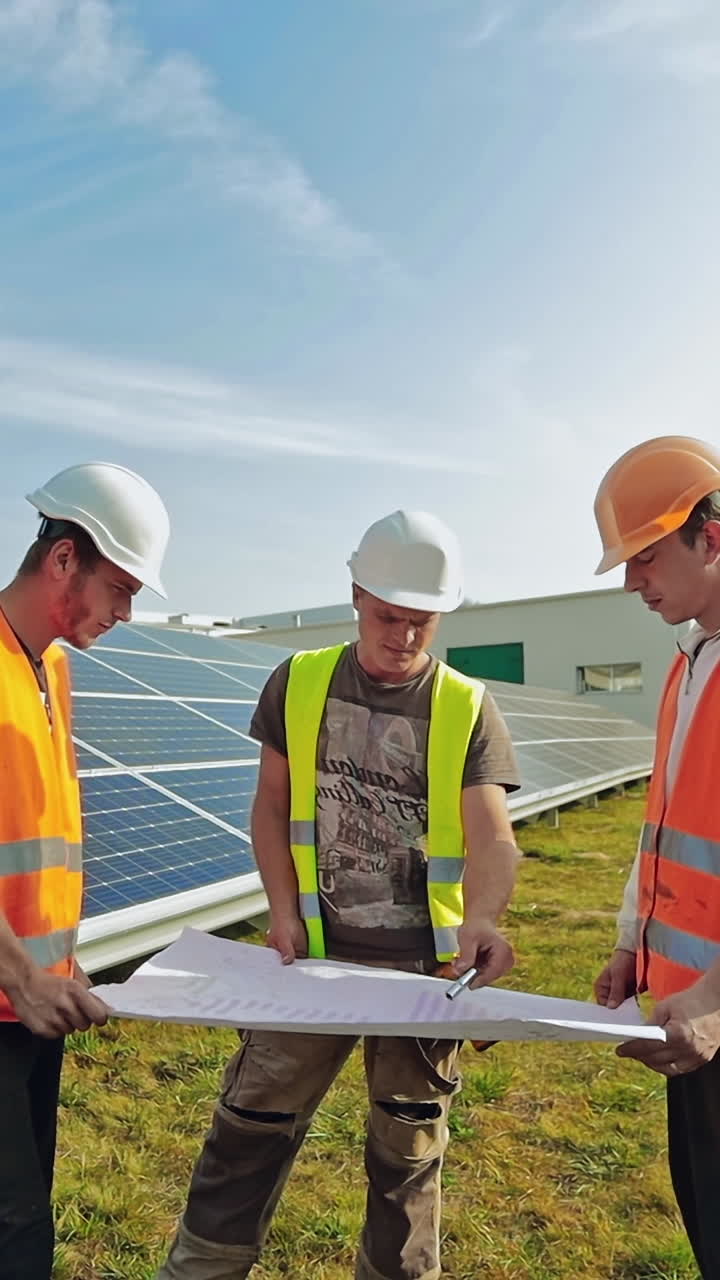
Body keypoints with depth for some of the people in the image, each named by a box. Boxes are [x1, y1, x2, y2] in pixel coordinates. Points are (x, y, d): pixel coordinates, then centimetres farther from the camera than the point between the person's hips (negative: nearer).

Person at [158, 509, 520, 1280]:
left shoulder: (466, 708, -6)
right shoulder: (299, 683, -2)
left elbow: (492, 837, -11)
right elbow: (272, 803, 3)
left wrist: (482, 919, -30)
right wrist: (283, 910, -6)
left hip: (425, 966, 0)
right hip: (315, 952, 1)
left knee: (407, 1153, 17)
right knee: (250, 1128, 11)